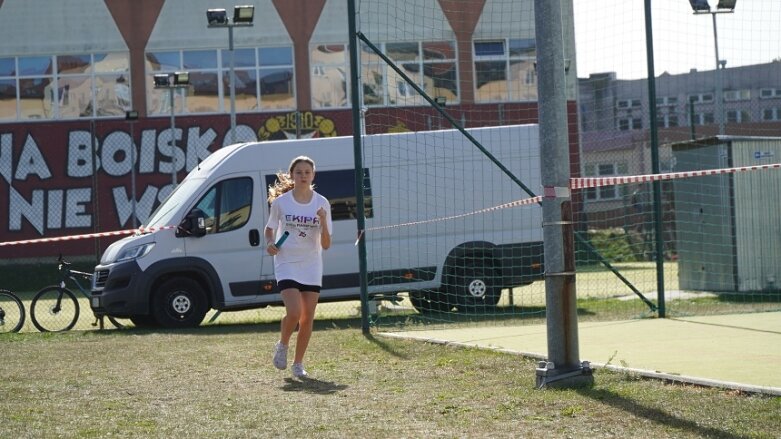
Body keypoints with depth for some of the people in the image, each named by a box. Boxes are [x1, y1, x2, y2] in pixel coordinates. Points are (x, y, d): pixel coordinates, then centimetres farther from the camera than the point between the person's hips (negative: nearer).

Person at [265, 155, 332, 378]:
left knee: (307, 318, 2)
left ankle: (298, 364, 17)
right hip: (286, 265, -2)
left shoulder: (322, 203, -1)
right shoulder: (281, 202, -3)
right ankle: (282, 346, 10)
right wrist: (270, 243, -9)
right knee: (294, 312, -19)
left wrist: (323, 222, -21)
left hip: (312, 267, 2)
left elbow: (326, 245, -3)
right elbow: (269, 229, 13)